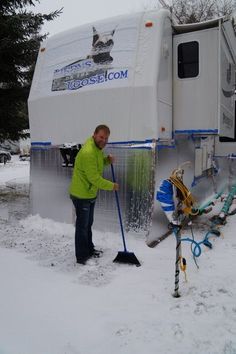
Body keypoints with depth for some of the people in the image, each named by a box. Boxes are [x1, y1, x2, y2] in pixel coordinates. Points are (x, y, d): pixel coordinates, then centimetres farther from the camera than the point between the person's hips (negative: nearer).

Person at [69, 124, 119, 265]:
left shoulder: (97, 148, 3)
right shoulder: (88, 152, -28)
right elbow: (94, 178, -27)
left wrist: (107, 160, -3)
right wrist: (112, 186, -15)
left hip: (90, 193, 10)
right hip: (81, 195, -10)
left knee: (88, 223, 22)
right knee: (82, 226, 3)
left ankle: (89, 249, 40)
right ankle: (81, 257, 17)